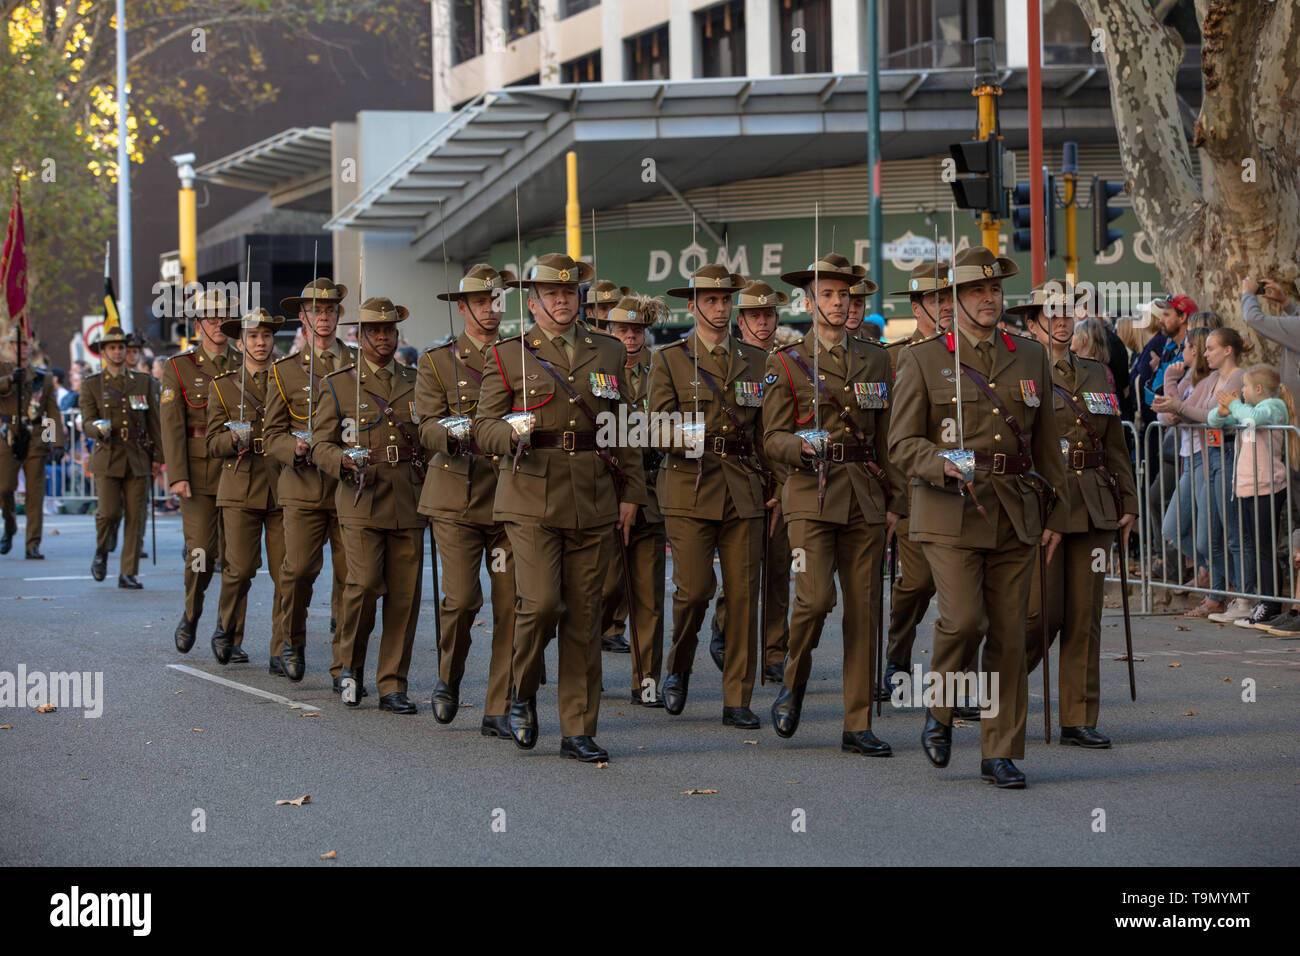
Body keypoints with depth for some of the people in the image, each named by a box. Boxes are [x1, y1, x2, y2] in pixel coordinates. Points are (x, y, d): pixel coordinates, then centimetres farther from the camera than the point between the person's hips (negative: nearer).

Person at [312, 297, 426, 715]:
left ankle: (393, 686, 7)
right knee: (365, 583, -17)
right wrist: (345, 460, -19)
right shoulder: (337, 385, 7)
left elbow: (428, 436, 20)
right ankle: (351, 664, 8)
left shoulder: (414, 382, 15)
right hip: (362, 500, -3)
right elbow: (321, 445, 3)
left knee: (405, 594, -1)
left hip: (409, 503, 3)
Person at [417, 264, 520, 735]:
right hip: (457, 496, -2)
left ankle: (498, 711, 5)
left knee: (510, 604, -3)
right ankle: (448, 678, 15)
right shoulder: (438, 361, 7)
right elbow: (427, 428, -3)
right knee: (462, 598, -13)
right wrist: (456, 432, -24)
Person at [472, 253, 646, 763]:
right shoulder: (508, 356, 3)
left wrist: (630, 492, 9)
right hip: (532, 499, -3)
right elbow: (484, 429, 2)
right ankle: (522, 692, 11)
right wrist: (512, 432, -21)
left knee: (584, 616, 4)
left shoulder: (609, 353, 12)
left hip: (592, 504, 3)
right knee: (541, 601, -17)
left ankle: (579, 731, 10)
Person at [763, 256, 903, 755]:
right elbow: (773, 439, 0)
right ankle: (794, 684, 11)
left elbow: (888, 436, 15)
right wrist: (803, 446, -21)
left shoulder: (876, 360, 13)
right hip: (812, 494, -3)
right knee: (814, 598, -18)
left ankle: (857, 726, 7)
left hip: (865, 499, 3)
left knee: (864, 611, 1)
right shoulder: (787, 363, 3)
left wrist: (894, 501, 10)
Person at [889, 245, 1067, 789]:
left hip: (1016, 514, 3)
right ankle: (940, 713, 10)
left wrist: (1056, 513, 12)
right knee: (964, 619, -17)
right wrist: (945, 465, -22)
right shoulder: (922, 362, 2)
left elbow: (1046, 442, 16)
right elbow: (902, 444, -2)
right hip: (950, 511, -3)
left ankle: (1000, 754, 8)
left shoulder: (1031, 358, 12)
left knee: (1009, 633, 1)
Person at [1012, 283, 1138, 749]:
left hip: (1093, 509, 5)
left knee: (1085, 615, 3)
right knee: (1042, 611, -7)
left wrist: (1127, 502, 12)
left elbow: (1115, 445, 17)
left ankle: (1078, 720, 7)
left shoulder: (1097, 375, 14)